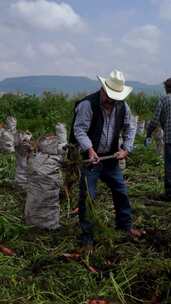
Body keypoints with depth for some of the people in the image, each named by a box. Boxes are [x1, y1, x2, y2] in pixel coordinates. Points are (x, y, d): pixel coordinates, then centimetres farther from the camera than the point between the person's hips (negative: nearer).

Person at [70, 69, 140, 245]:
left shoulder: (122, 106, 1)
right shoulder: (88, 104, -17)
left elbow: (130, 128, 10)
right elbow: (79, 129, -21)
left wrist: (126, 149, -2)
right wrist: (90, 149, -34)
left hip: (111, 157, 6)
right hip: (90, 157, -5)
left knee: (121, 191, 14)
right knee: (87, 196, -3)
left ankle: (125, 225, 35)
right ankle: (87, 234, 12)